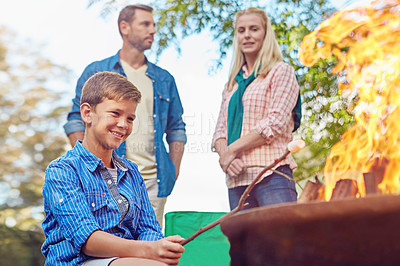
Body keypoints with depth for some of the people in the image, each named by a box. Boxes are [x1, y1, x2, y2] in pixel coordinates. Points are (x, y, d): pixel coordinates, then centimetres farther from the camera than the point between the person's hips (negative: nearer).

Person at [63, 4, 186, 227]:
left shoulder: (164, 79, 17)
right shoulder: (96, 73, 8)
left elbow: (176, 128, 20)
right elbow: (76, 120, 6)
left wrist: (174, 170, 8)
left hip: (153, 180, 3)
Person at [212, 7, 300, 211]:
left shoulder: (281, 72, 5)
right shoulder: (233, 83, 22)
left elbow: (276, 122, -8)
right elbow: (220, 131, 18)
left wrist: (232, 149, -8)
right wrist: (225, 154, -5)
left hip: (271, 173, -5)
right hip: (237, 177, 6)